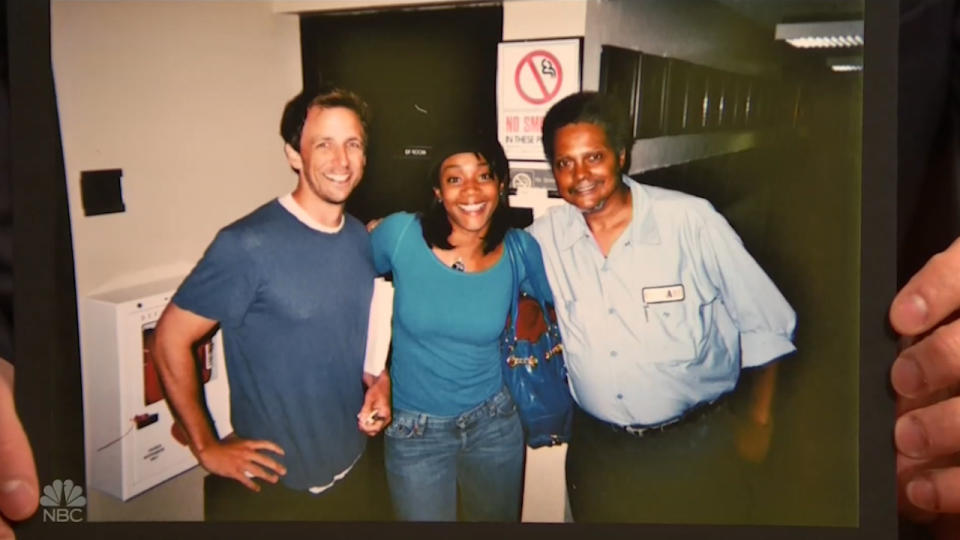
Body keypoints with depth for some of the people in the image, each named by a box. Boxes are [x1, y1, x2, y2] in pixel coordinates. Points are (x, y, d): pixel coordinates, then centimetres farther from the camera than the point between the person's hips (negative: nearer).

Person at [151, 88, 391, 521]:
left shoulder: (362, 239, 0)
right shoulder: (248, 245, -19)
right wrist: (207, 448, -11)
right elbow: (171, 340, -14)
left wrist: (378, 385, -3)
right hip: (271, 487, -5)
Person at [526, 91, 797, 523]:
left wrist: (758, 419, 1)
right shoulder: (544, 237, -6)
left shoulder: (691, 220, -15)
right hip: (595, 450, 3)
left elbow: (763, 322, -5)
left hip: (696, 448, -2)